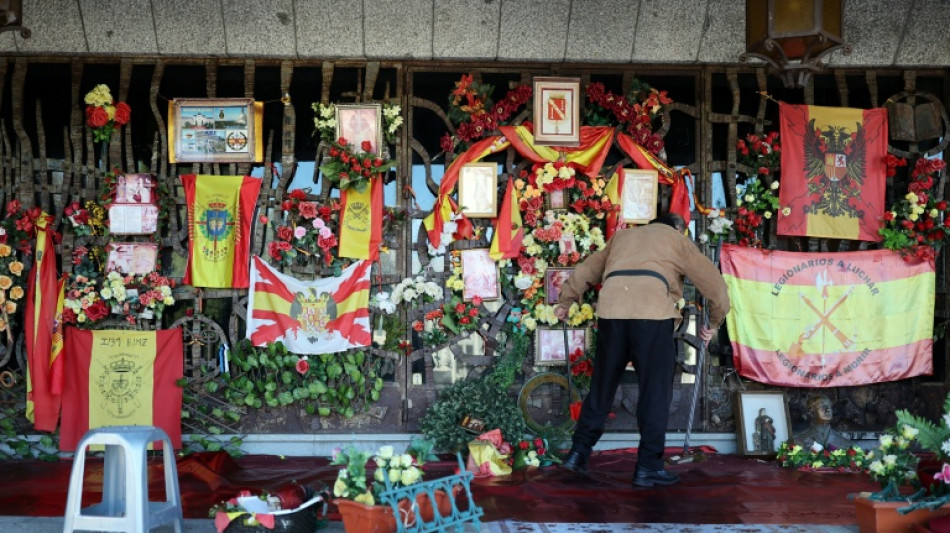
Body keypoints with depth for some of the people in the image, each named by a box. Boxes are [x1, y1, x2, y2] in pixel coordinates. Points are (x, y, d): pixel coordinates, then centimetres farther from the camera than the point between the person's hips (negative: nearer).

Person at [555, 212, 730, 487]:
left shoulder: (623, 236, 32)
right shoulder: (677, 240, 21)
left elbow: (586, 270, 38)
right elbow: (713, 281, 16)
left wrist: (565, 301, 50)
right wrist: (714, 322, 27)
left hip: (611, 311, 4)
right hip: (652, 313, -4)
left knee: (602, 385, 15)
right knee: (655, 391, 3)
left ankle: (579, 452, 17)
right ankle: (648, 466, 4)